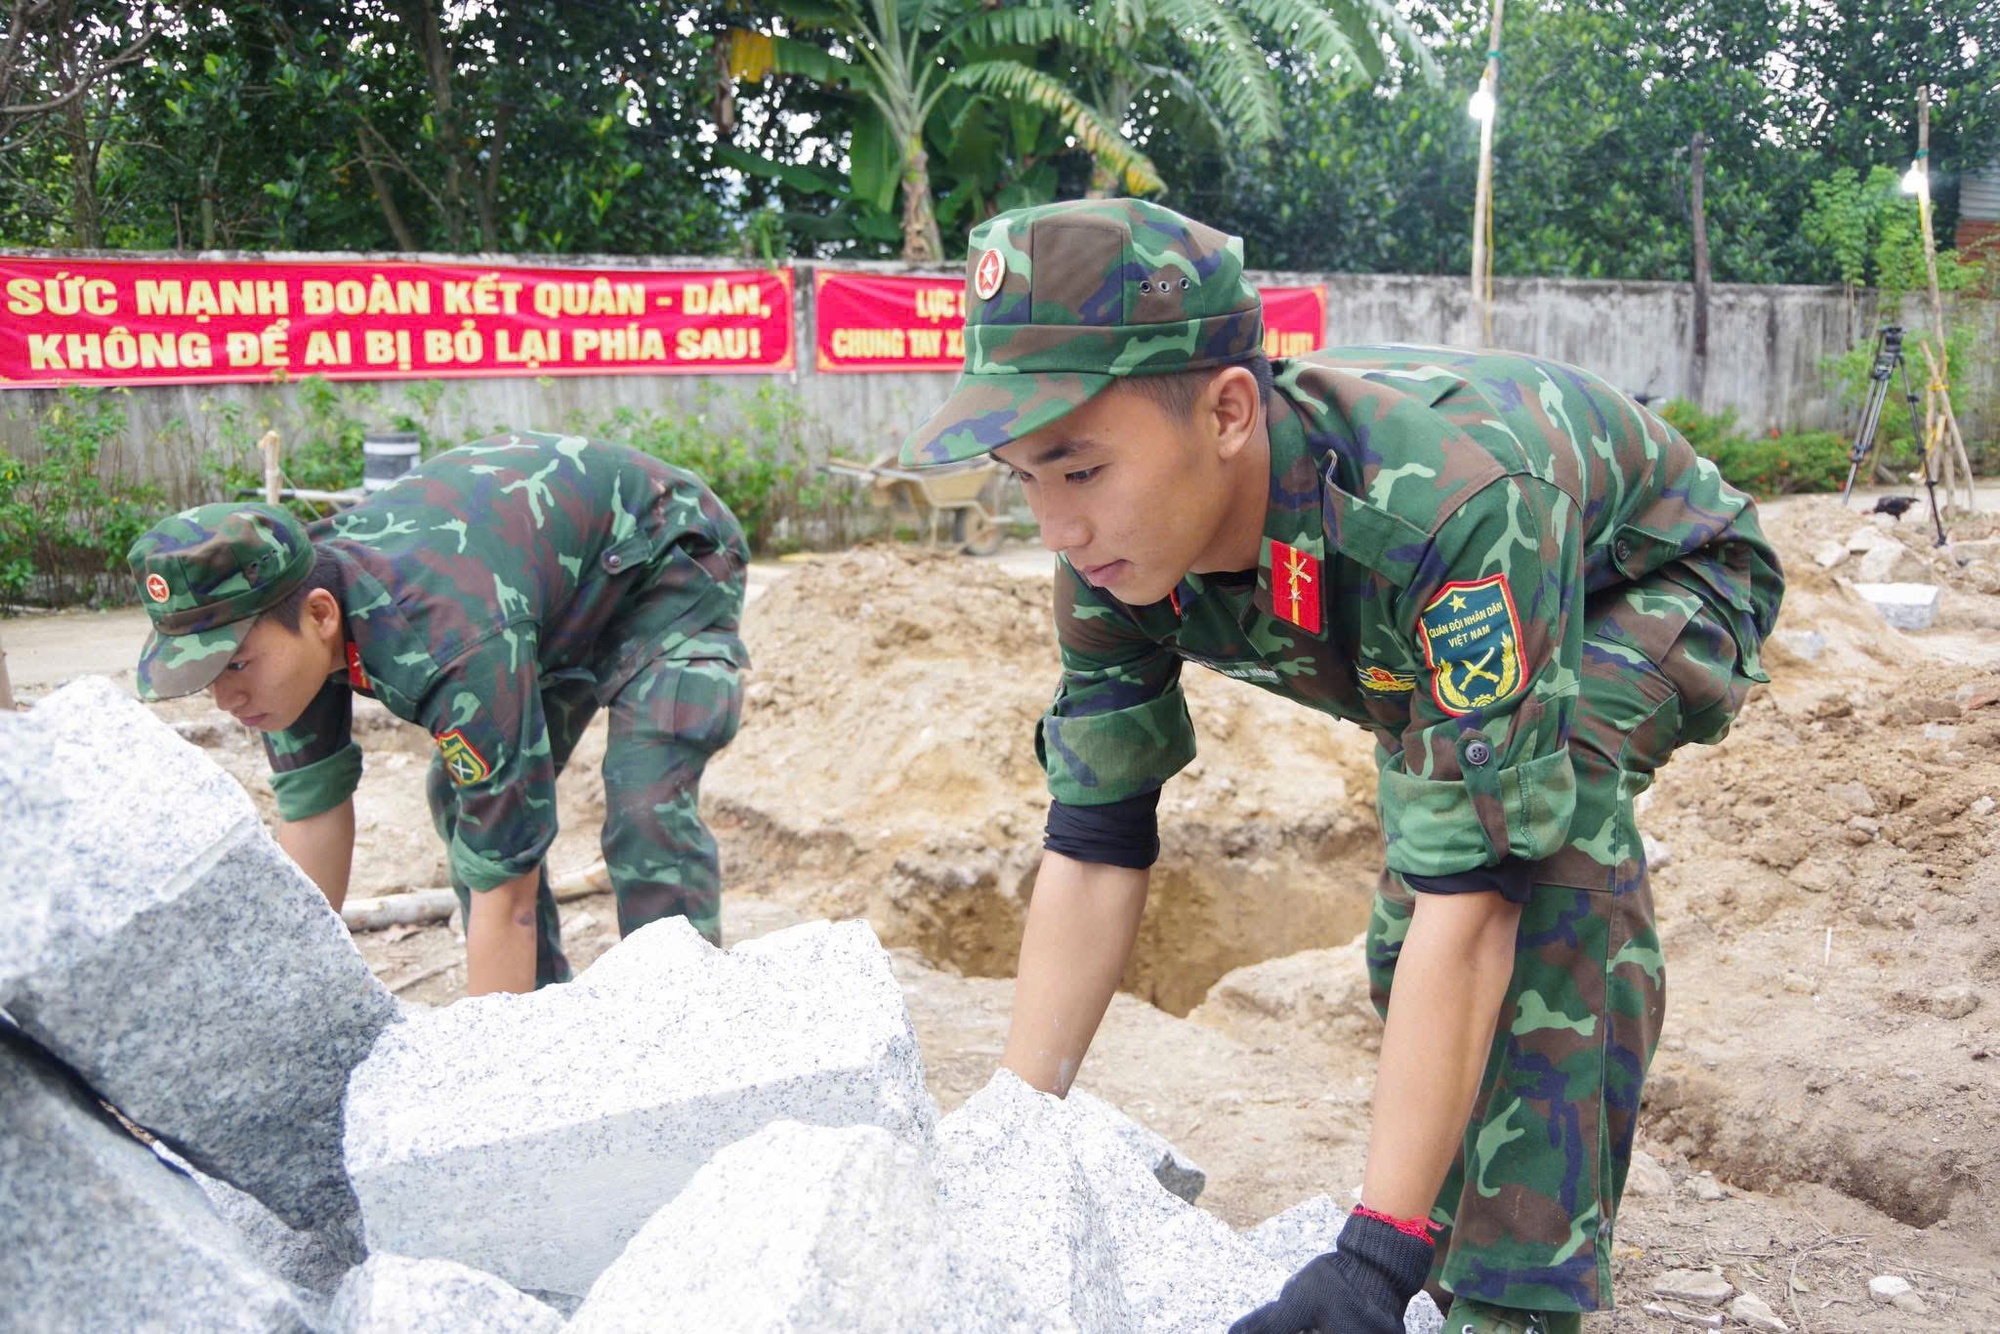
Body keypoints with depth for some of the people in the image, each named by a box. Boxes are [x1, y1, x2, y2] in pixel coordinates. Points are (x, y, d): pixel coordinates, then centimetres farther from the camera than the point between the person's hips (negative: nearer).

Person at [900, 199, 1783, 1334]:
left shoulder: (1450, 505, -45)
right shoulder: (1119, 545, -25)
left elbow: (1476, 896, -44)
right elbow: (1095, 847, -19)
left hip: (1662, 588, -6)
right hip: (1432, 624, 6)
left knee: (1538, 815, -34)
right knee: (1409, 947, 3)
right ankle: (1474, 1229, 30)